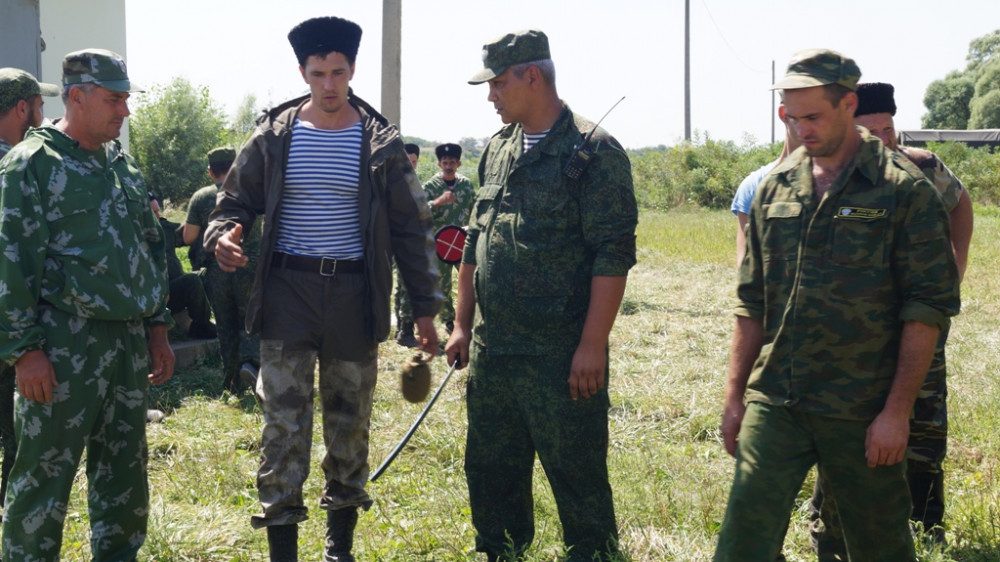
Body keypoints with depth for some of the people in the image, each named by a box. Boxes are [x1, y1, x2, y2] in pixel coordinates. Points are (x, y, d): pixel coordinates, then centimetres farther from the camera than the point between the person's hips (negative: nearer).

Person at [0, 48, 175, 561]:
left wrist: (157, 328, 16)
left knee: (124, 471, 14)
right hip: (64, 342, -7)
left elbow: (153, 247, 20)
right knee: (44, 476, -2)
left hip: (129, 340, 7)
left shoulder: (123, 166, 14)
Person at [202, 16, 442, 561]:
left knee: (350, 424, 10)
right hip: (287, 291, -1)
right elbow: (235, 200, 10)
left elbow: (412, 229, 5)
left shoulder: (380, 143, 1)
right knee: (283, 426, -4)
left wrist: (424, 307, 3)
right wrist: (223, 235, -14)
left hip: (354, 294, 1)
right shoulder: (274, 136, 2)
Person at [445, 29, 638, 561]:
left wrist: (592, 345, -19)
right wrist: (463, 325, 16)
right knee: (490, 472, 16)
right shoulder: (497, 149, 12)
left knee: (577, 477, 1)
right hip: (491, 349, 7)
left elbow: (614, 255, -15)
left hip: (561, 355, -7)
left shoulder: (594, 151, -10)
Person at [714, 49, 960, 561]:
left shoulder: (905, 191, -5)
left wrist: (897, 411, -11)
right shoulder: (775, 188, 9)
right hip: (773, 403, 3)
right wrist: (735, 395, 10)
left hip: (861, 413, -3)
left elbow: (928, 308, -7)